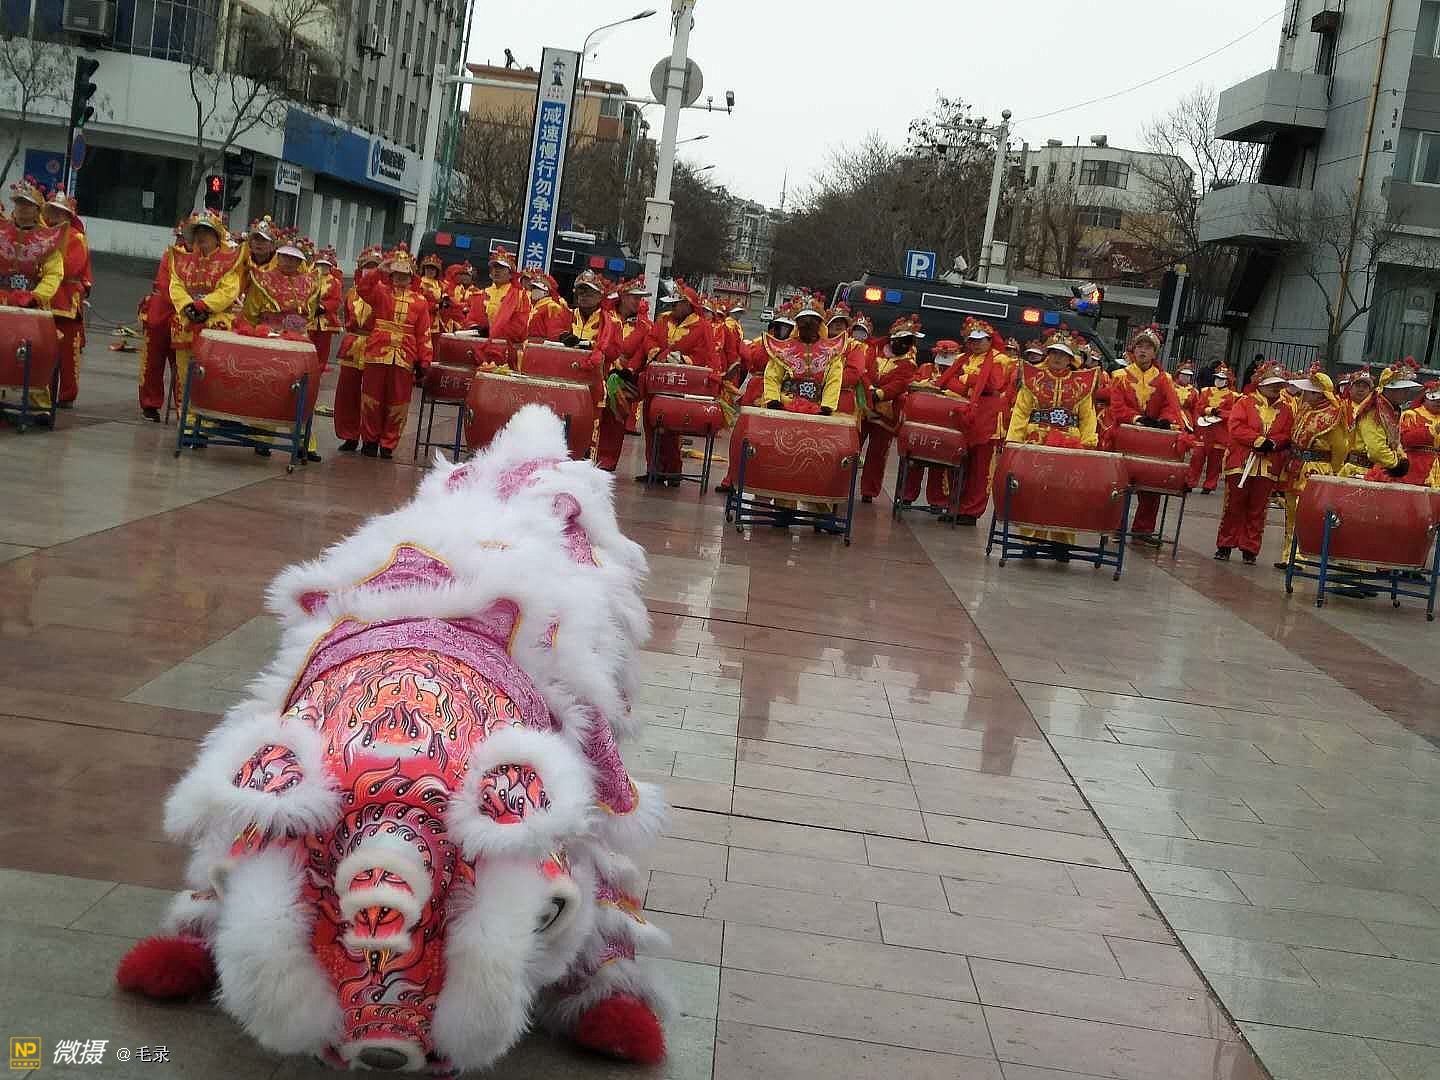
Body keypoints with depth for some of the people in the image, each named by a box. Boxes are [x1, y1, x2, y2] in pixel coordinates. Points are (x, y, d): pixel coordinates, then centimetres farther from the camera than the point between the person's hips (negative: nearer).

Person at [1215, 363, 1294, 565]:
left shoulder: (1285, 410, 13)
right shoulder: (1245, 402, 3)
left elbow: (1288, 436, 5)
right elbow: (1235, 427, -10)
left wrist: (1273, 443, -14)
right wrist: (1259, 440, -16)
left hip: (1268, 468, 3)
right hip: (1241, 463, -2)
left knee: (1258, 510, 5)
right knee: (1234, 507, 2)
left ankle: (1250, 549, 11)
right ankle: (1225, 546, 11)